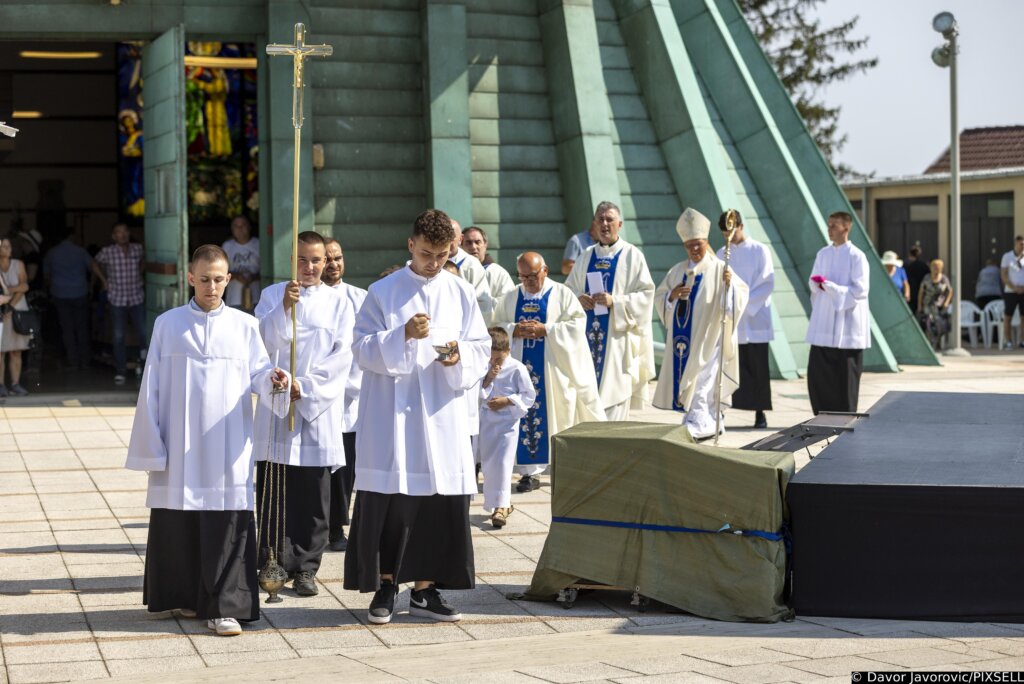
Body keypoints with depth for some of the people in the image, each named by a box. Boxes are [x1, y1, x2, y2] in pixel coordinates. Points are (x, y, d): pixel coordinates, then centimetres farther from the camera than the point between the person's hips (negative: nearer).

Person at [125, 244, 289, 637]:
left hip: (227, 446, 0)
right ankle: (183, 595, 21)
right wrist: (152, 443, 0)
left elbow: (257, 371, 5)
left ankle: (223, 606, -3)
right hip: (179, 446, 0)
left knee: (228, 524, -6)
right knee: (178, 521, 5)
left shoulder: (243, 326, 7)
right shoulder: (168, 325, 6)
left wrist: (272, 379, -19)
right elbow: (152, 386, 5)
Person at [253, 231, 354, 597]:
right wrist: (284, 307, -20)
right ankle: (275, 561, 7)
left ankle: (306, 567, 7)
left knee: (313, 494, 1)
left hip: (319, 406, 0)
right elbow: (264, 341, -4)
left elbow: (343, 354, 0)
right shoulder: (273, 294, 8)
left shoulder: (338, 301, 8)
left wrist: (306, 386, -9)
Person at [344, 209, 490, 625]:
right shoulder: (383, 292, 2)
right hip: (391, 416, -2)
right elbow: (363, 349, -4)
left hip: (443, 415, 2)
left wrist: (460, 357, -13)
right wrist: (403, 336, -20)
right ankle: (385, 588, 10)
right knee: (388, 502, -2)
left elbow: (481, 349, 8)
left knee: (440, 503, 2)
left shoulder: (462, 294, 9)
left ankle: (426, 590, 12)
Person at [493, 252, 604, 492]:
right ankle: (529, 471, 0)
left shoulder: (562, 294, 2)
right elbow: (495, 327, 8)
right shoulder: (510, 298, 12)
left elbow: (577, 324, -6)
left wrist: (545, 330, -16)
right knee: (527, 416, -1)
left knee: (558, 416, 1)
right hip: (522, 366, 2)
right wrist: (515, 330, -12)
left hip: (554, 368, -2)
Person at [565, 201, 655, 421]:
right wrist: (578, 298, -4)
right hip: (589, 335, 4)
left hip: (618, 335, -4)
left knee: (615, 391, -8)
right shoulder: (586, 257, 14)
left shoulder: (632, 256, 1)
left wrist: (615, 301, -17)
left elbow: (646, 294, -5)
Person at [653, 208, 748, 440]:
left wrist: (729, 284, -37)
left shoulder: (719, 268, -6)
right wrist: (672, 295, -9)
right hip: (682, 338, 6)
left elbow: (740, 296, -17)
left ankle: (696, 429, -10)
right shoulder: (677, 271, 11)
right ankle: (712, 425, 24)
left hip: (707, 338, -6)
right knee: (685, 384, 11)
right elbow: (659, 298, 12)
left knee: (700, 388, -10)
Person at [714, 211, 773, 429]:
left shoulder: (760, 251, 0)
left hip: (754, 320, -2)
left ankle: (760, 412, 7)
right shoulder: (722, 254, 10)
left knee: (757, 368, 0)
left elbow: (768, 284, -5)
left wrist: (745, 302, -15)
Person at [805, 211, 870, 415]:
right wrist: (818, 283, -10)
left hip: (846, 325, -5)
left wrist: (829, 284, -17)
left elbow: (860, 290, -11)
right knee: (817, 373, 1)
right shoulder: (823, 254, 11)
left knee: (845, 376, -1)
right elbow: (813, 283, 14)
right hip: (823, 324, 5)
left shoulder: (856, 257, -6)